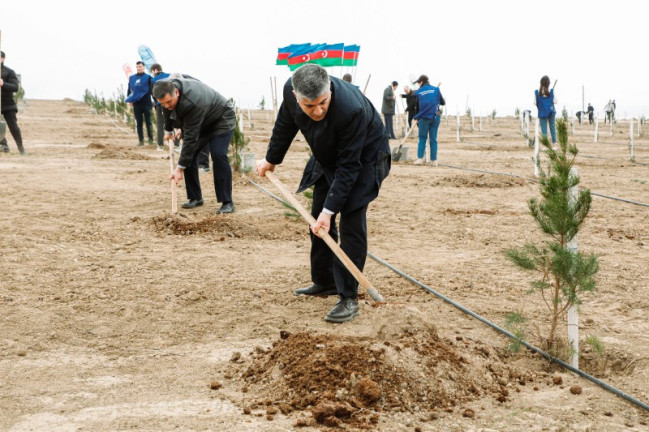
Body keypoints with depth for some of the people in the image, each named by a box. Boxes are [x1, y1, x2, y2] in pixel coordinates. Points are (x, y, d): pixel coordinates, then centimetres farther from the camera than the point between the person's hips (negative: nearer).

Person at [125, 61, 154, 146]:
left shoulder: (148, 77, 1)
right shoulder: (131, 78, 13)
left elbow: (151, 89, -1)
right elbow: (129, 89, 18)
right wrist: (129, 99, 8)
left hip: (146, 103, -4)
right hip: (136, 104, 4)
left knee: (148, 122, 1)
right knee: (139, 123, 5)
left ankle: (150, 139, 5)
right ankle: (141, 140, 8)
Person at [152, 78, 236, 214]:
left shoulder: (193, 104, -43)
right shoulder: (166, 88, -19)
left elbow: (191, 138, -40)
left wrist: (180, 168, -37)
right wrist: (168, 130, 19)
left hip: (221, 120, -8)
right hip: (200, 122, 8)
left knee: (218, 156, -23)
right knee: (189, 155, -3)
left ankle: (227, 202, -18)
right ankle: (195, 198, 6)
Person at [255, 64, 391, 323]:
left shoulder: (352, 110, -41)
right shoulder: (291, 91, -24)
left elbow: (348, 167, -33)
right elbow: (285, 125, 0)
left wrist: (329, 210, -33)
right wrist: (271, 160, 13)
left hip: (363, 158, -6)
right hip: (328, 156, 7)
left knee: (351, 222, -15)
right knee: (318, 219, 11)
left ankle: (348, 297, -8)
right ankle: (325, 283, 27)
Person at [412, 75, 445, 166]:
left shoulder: (418, 92, 1)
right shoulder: (436, 89, 3)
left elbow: (417, 107, 7)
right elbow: (443, 102, 7)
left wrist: (416, 117, 21)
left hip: (423, 118, -1)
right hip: (435, 117, 1)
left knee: (422, 138, 11)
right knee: (433, 139, 7)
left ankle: (420, 158, 1)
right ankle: (434, 160, 5)